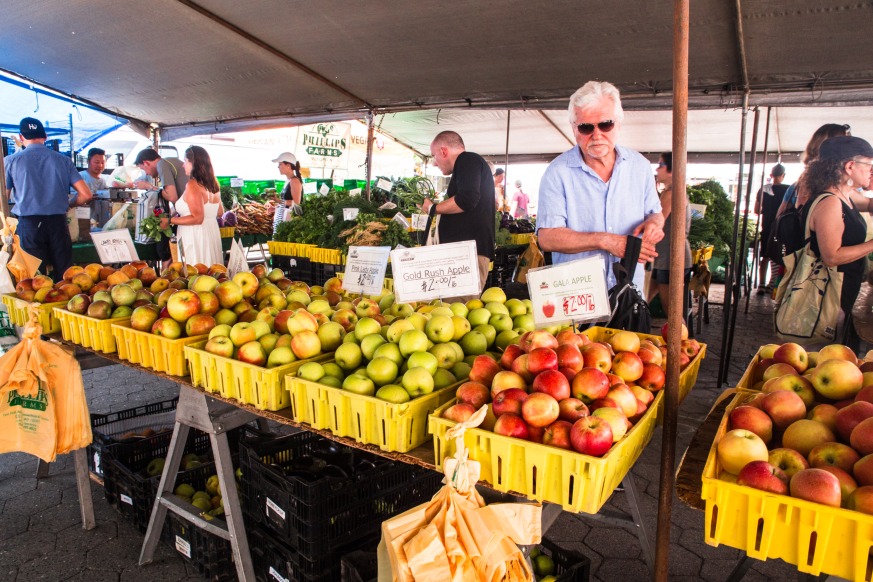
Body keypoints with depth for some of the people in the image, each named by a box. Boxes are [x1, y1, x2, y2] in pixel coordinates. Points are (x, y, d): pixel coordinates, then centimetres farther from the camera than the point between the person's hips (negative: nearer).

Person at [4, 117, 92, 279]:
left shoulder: (11, 160, 1)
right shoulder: (64, 161, 4)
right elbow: (86, 195, 0)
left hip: (29, 223, -1)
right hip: (58, 223, 1)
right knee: (65, 276, 8)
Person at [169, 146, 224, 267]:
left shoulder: (192, 185, -15)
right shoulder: (212, 184, 9)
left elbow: (197, 218, -20)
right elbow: (220, 212, 19)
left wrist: (171, 220, -13)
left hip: (195, 237, -8)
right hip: (212, 233, 8)